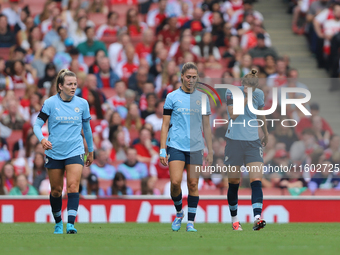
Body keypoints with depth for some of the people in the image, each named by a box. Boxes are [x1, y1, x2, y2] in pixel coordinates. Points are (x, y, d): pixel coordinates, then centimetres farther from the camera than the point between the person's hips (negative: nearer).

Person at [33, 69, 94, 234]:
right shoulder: (50, 103, -5)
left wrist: (90, 151, 21)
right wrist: (42, 139, -25)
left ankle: (71, 224, -23)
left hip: (75, 151, 0)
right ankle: (58, 222, 28)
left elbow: (86, 128, 14)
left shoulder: (82, 103, 2)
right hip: (54, 152, 0)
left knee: (73, 186, -18)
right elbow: (37, 124, -5)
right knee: (56, 190, 7)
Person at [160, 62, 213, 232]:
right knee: (175, 181, -14)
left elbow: (206, 126, 14)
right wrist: (162, 150, -4)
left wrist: (210, 151, 11)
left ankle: (190, 223, 6)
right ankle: (179, 213, 11)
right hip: (176, 146, -2)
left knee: (193, 185, 0)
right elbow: (165, 124, 3)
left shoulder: (202, 98, 10)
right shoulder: (172, 97, 3)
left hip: (195, 148, 2)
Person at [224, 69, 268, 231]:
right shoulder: (231, 92, -7)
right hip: (234, 140, -2)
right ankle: (234, 219, 19)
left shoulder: (259, 94, 2)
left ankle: (257, 218, -25)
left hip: (253, 142, 2)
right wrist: (246, 97, -22)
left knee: (256, 180, -14)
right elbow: (233, 114, -19)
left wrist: (265, 133, 31)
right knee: (233, 182, 4)